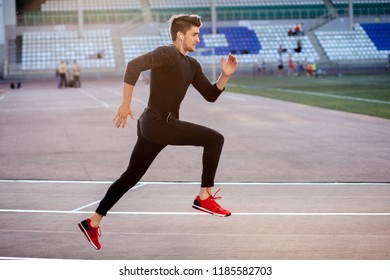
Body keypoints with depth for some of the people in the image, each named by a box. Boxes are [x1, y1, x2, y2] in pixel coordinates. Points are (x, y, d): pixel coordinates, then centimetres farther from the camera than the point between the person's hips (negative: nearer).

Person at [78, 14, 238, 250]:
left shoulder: (192, 65, 17)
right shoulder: (167, 54, -12)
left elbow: (211, 95, 17)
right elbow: (134, 65, -26)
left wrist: (225, 75, 0)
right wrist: (126, 104, -24)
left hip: (153, 127, 10)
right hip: (159, 123, -10)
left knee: (131, 176, 13)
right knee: (214, 138, -11)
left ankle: (93, 222, 18)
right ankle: (205, 197, -7)